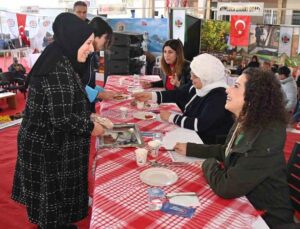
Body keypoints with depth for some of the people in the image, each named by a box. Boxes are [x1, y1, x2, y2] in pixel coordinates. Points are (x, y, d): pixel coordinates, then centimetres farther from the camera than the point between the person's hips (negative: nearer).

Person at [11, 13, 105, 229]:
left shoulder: (59, 62, 5)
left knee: (52, 195, 25)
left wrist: (89, 118, 10)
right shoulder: (59, 70, -26)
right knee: (55, 195, 11)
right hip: (50, 148, -9)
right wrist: (91, 127, -13)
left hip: (46, 142, 9)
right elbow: (63, 118, -28)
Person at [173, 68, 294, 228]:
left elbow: (225, 187, -28)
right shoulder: (244, 123, -5)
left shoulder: (266, 139, -31)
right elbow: (226, 151, 14)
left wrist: (209, 164, -10)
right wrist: (189, 148, 8)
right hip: (243, 204, 7)